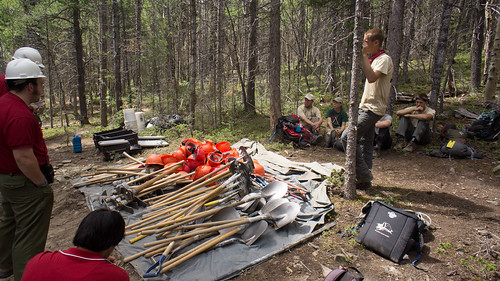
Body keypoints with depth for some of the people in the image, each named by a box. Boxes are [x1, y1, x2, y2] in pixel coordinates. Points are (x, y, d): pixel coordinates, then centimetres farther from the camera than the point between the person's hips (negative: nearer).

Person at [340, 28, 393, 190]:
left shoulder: (384, 59, -11)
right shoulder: (374, 59, 19)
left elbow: (372, 78, -29)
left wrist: (364, 55, -25)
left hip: (373, 109, -10)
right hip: (366, 107, 10)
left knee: (347, 137, -16)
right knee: (365, 142, 10)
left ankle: (363, 173, -7)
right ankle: (364, 180, 17)